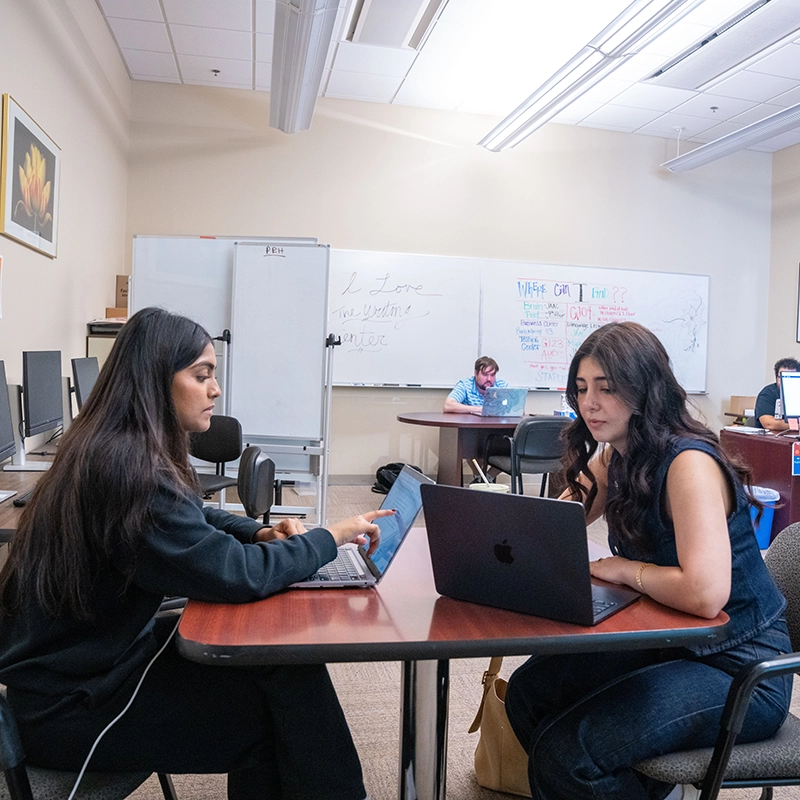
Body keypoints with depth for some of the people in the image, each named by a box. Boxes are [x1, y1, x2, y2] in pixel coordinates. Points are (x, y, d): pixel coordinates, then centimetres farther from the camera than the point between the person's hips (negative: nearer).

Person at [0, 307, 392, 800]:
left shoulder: (113, 448, 2)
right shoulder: (128, 468, -28)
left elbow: (193, 519, 16)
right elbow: (234, 573, -29)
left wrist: (262, 533, -2)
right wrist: (331, 538, -15)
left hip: (103, 654, 9)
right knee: (288, 685, -10)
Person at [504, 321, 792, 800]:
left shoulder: (688, 463, -24)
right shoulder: (612, 458, 3)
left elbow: (705, 594, -35)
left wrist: (624, 569, -18)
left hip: (740, 669, -8)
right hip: (667, 642, 8)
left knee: (564, 752, -19)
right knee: (527, 694, 1)